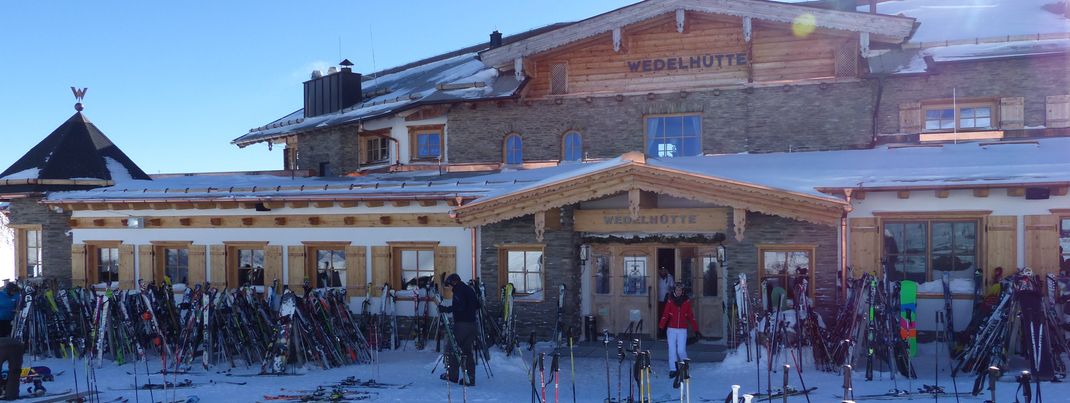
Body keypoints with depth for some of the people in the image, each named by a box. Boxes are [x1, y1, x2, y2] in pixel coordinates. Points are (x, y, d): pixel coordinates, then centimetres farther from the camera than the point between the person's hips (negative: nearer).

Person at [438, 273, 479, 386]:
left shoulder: (458, 291, -9)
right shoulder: (470, 290, 18)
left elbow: (458, 307, -22)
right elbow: (477, 306, 23)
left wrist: (445, 309, -17)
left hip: (461, 324, -8)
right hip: (472, 324, 8)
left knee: (451, 348, 2)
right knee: (468, 351, 11)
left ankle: (452, 375, 3)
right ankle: (471, 378, 7)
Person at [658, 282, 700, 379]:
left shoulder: (687, 301, 4)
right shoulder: (670, 301, 2)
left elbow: (691, 316, 7)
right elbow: (665, 315, -5)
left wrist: (696, 330, 4)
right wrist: (661, 327, -18)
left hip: (682, 330, -1)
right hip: (671, 329, 1)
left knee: (681, 350, -4)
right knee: (672, 350, -2)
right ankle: (673, 370, 6)